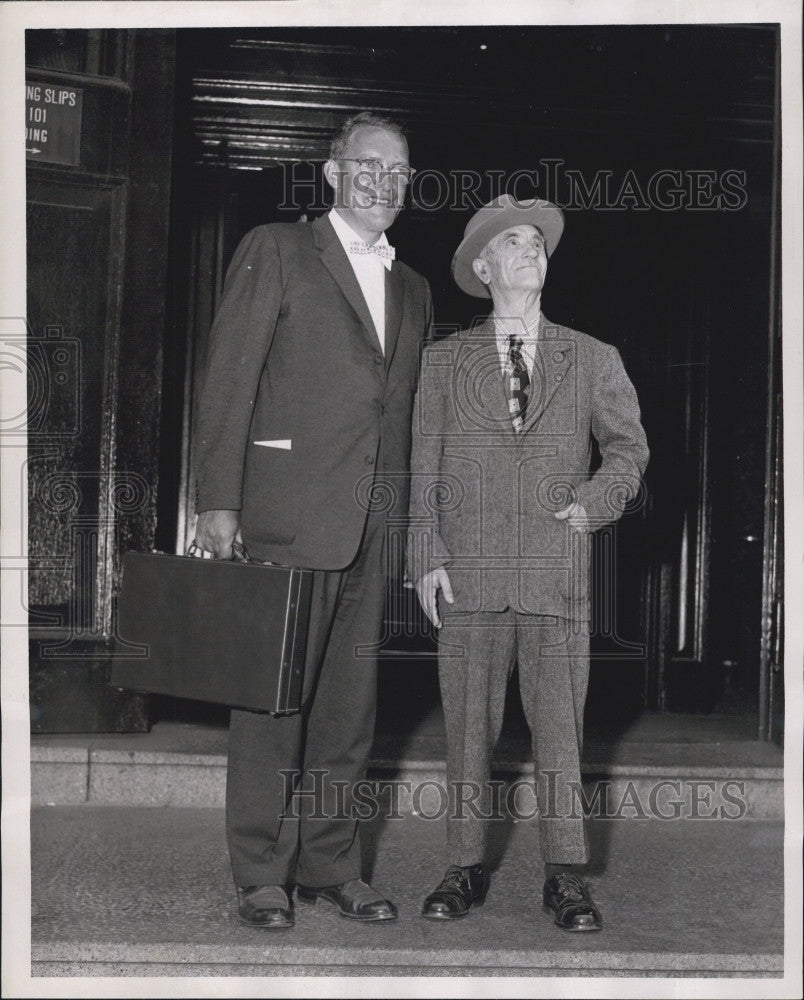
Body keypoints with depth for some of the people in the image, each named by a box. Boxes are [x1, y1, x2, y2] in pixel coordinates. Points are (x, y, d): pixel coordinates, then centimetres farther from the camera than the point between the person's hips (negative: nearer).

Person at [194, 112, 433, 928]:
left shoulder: (412, 290, 20)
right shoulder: (275, 251, 3)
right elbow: (229, 379, -4)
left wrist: (408, 519, 11)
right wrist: (218, 498, -12)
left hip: (373, 525, 5)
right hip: (287, 515, -5)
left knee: (349, 703, 8)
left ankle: (329, 865, 19)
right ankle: (261, 875, 9)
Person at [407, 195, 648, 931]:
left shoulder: (592, 360, 11)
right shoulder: (444, 361, 10)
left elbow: (628, 446, 16)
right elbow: (424, 465, 8)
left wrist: (593, 504, -1)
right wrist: (427, 556, -1)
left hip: (557, 572, 0)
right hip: (468, 573, 0)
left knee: (560, 725, 1)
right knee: (468, 725, 4)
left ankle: (566, 877, 10)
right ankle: (467, 867, 15)